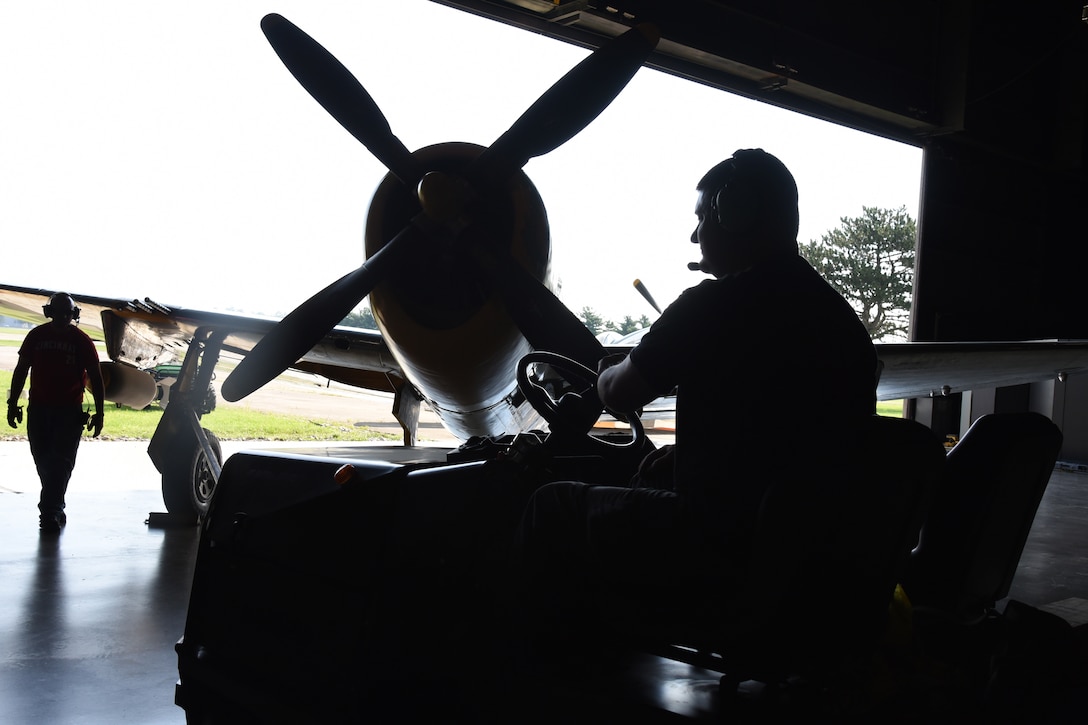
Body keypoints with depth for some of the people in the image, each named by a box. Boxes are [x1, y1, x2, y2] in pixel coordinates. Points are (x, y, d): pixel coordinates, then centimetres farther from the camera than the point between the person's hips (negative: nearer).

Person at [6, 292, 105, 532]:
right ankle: (55, 508, 23)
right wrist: (13, 403, 7)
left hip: (69, 412, -3)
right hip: (38, 409, 3)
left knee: (61, 461, -8)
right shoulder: (37, 336, 4)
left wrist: (99, 413, -3)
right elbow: (21, 370, 11)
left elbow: (95, 378, 0)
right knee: (43, 461, 8)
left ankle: (50, 510, -7)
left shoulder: (81, 340, -2)